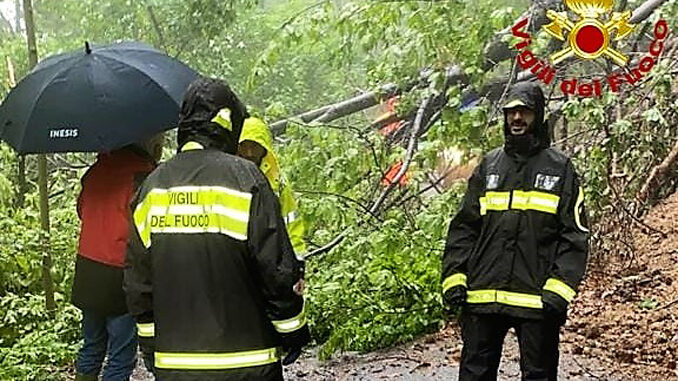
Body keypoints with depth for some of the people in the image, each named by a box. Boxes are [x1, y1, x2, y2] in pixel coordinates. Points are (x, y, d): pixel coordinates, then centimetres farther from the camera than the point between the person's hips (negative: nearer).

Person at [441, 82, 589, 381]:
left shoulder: (560, 168, 4)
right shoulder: (488, 166, 12)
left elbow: (575, 235, -2)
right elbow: (463, 227, 11)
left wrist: (558, 289, -13)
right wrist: (454, 279, -1)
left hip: (537, 299, -2)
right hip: (482, 296, 3)